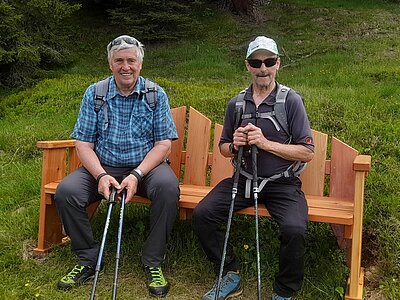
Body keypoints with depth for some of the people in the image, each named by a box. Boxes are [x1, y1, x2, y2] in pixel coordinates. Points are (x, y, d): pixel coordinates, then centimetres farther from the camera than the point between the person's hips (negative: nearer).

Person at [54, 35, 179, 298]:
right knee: (66, 192, -23)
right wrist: (101, 175, -20)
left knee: (168, 187, -33)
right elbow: (84, 144, -1)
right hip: (103, 167, 2)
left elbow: (163, 144, -6)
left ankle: (153, 263, -15)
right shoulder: (94, 94, 2)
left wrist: (136, 175, -20)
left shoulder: (156, 95, -1)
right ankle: (88, 259, -2)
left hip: (146, 166, -1)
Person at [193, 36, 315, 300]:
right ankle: (230, 276, 4)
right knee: (203, 214, -17)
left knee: (294, 229, -30)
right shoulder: (236, 104, 9)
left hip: (282, 184, -4)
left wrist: (266, 143, -18)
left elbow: (307, 152, -8)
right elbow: (223, 148, 18)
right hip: (243, 180, 4)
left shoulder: (291, 101, -4)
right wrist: (234, 145, -6)